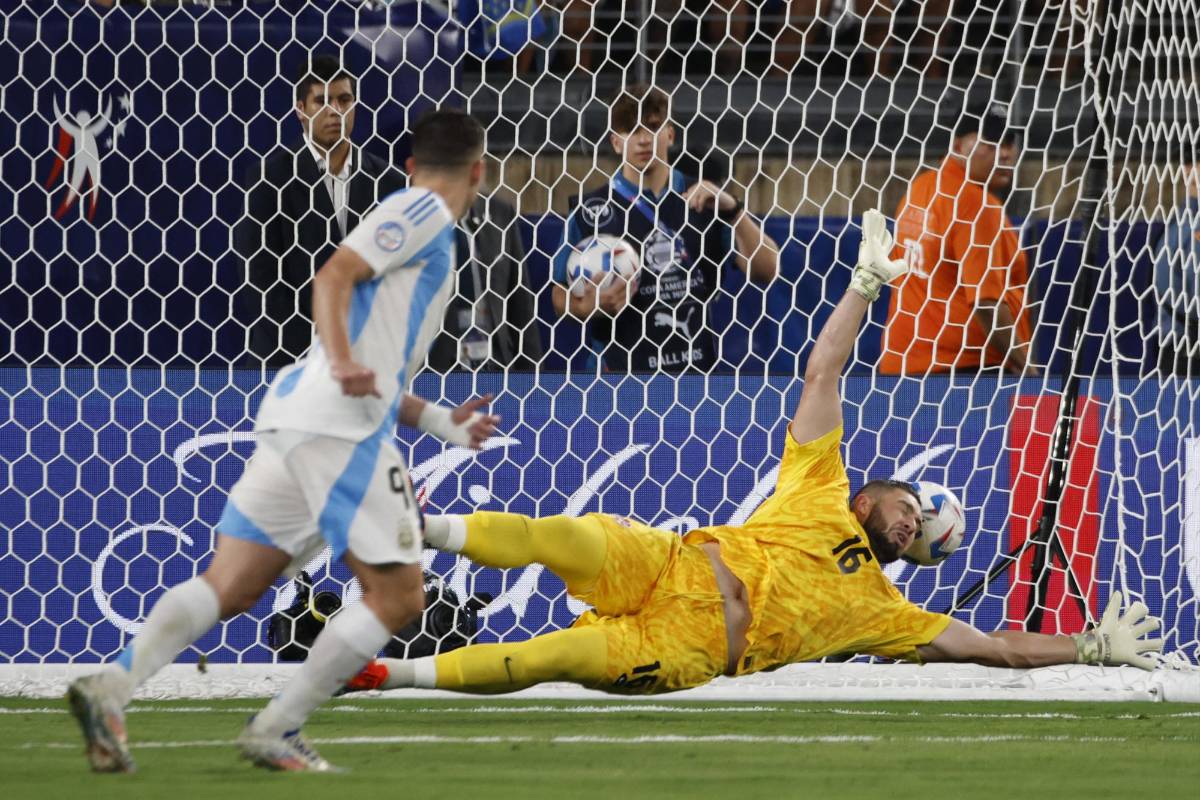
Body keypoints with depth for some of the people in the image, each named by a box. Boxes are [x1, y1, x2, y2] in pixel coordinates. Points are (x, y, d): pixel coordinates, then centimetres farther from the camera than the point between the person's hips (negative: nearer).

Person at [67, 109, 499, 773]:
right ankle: (275, 731, -6)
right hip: (341, 426, -9)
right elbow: (333, 275, -14)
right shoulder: (423, 211, 2)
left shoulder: (420, 220, 30)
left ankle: (113, 684, -21)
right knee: (397, 598, -3)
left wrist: (440, 422, 33)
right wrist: (342, 362, -27)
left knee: (228, 585, -1)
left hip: (294, 419, 9)